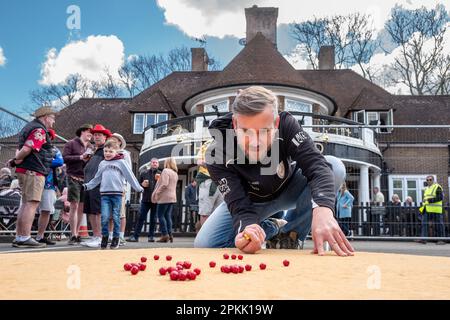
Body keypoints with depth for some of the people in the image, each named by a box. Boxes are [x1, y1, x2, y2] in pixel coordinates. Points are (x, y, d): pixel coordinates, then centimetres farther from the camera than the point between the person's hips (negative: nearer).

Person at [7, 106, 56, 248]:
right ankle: (25, 238, -10)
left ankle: (19, 237, 17)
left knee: (26, 203, 13)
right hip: (34, 172, -10)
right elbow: (26, 149, -22)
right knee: (32, 203, -10)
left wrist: (16, 159, 2)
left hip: (25, 171, 11)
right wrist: (16, 161, -6)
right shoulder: (39, 130, -12)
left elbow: (20, 149, 20)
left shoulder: (30, 127, 22)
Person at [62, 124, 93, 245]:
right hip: (74, 178, -5)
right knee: (74, 206, -8)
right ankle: (73, 235, -6)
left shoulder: (90, 147, 20)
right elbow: (65, 157, -7)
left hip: (86, 179, 5)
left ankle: (77, 234, 11)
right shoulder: (71, 144, 4)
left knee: (81, 207, 4)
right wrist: (80, 157, -11)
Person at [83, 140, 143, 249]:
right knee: (104, 217, -4)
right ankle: (104, 237, 12)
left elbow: (130, 176, 1)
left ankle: (116, 238, 13)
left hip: (117, 193, -3)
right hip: (105, 193, 3)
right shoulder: (102, 163, 16)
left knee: (116, 217, 2)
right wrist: (87, 186, 17)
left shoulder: (121, 162, 3)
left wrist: (138, 188, -2)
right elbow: (97, 178, 23)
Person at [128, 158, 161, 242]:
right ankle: (135, 236, 1)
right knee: (141, 217, 0)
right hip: (146, 199, 1)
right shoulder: (144, 173, 10)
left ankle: (151, 236, 13)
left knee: (153, 219, 6)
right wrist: (142, 184, -5)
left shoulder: (160, 174, 5)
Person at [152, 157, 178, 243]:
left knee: (160, 215, -4)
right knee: (168, 216, 8)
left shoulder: (166, 171, -9)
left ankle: (165, 235, -8)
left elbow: (164, 184, -19)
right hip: (172, 197, 8)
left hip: (164, 197, -8)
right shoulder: (175, 173, 17)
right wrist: (159, 178, 17)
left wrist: (157, 192, -12)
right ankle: (170, 234, 4)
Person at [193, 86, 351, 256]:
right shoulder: (217, 156, -34)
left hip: (289, 190, 1)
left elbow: (316, 165, -42)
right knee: (203, 245, -18)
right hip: (249, 200, -1)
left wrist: (323, 209, -62)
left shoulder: (286, 125, -31)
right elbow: (240, 206, -35)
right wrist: (247, 228, -59)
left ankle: (286, 237, -11)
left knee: (335, 167, -27)